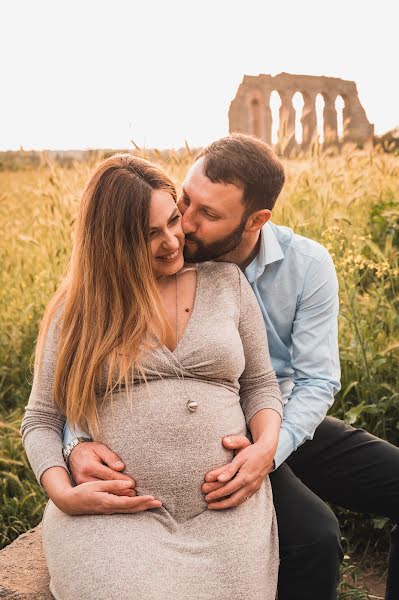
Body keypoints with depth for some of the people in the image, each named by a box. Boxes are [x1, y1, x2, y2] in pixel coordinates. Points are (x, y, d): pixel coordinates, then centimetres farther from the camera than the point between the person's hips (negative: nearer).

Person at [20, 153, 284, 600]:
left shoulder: (227, 282, 9)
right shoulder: (80, 309, 4)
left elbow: (260, 384, 15)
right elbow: (40, 420, 9)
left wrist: (266, 446, -6)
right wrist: (63, 493, -10)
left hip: (225, 506, 2)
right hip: (112, 510, -1)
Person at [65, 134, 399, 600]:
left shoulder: (308, 264, -12)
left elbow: (317, 380, -11)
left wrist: (270, 449, -30)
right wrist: (79, 443, -33)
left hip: (293, 427, 4)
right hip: (214, 438, -3)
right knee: (313, 537, -28)